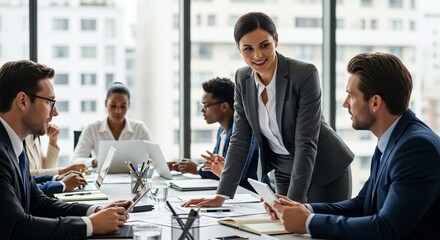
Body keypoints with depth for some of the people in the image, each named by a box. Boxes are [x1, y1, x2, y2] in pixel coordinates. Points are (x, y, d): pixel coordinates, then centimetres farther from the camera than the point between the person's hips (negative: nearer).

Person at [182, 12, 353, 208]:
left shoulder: (305, 74, -23)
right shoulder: (243, 79, -6)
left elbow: (306, 143, -26)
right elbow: (239, 140, -2)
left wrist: (294, 201, -32)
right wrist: (221, 196, -8)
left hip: (324, 170, -4)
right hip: (284, 172, 5)